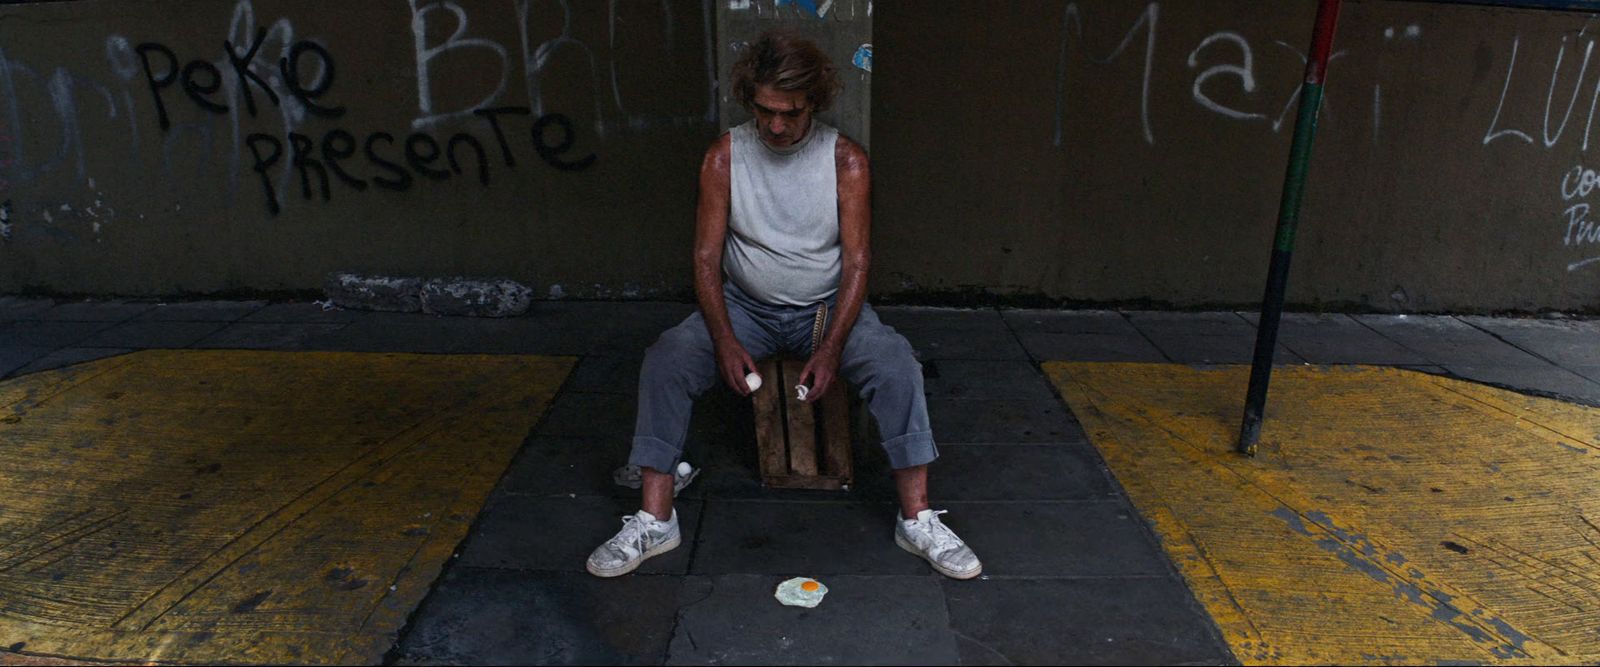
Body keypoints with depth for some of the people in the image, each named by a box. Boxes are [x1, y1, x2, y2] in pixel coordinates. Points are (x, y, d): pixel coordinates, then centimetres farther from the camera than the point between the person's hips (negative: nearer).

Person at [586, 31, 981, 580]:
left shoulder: (845, 160, -10)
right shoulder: (724, 157, -7)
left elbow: (856, 261, -11)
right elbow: (707, 255, -8)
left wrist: (831, 350, -23)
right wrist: (726, 342, -22)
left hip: (828, 307, -1)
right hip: (746, 306, 1)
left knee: (896, 365, -27)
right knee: (665, 360, -23)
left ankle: (917, 519, -17)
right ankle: (654, 519, -15)